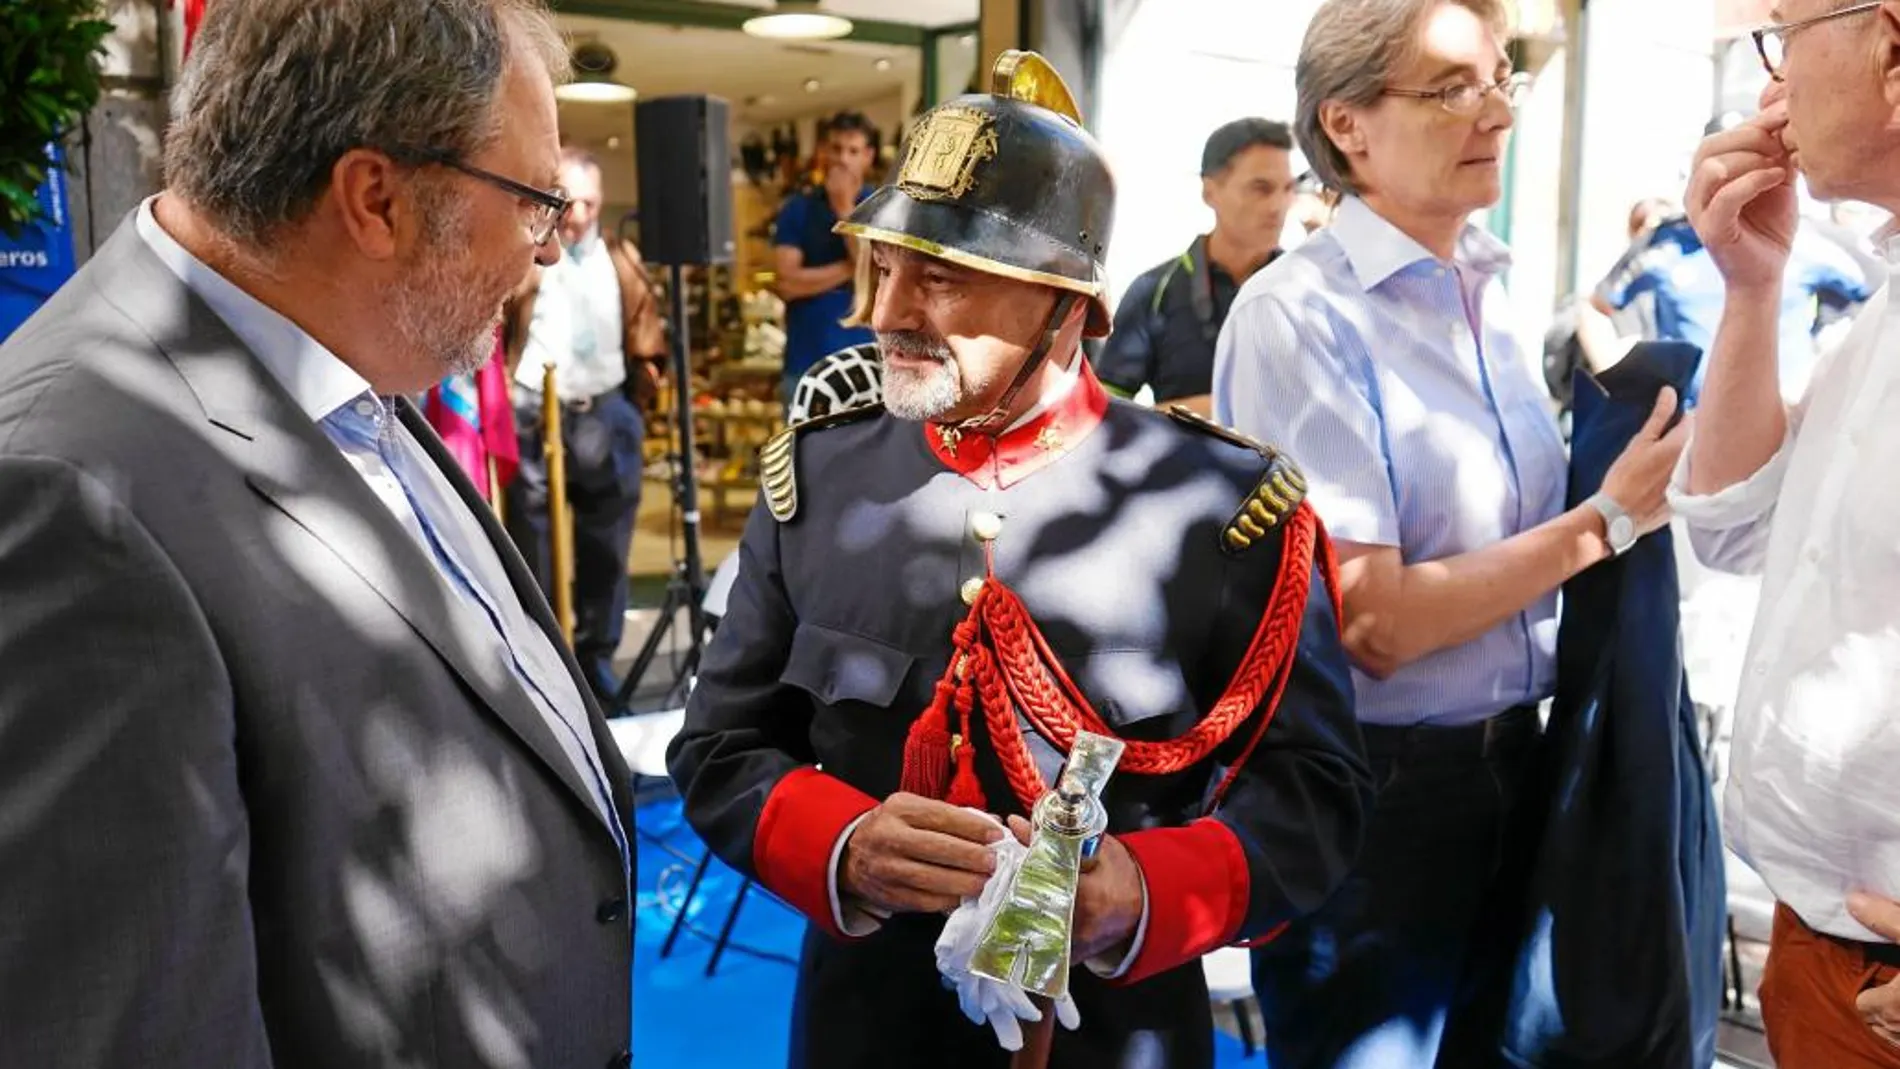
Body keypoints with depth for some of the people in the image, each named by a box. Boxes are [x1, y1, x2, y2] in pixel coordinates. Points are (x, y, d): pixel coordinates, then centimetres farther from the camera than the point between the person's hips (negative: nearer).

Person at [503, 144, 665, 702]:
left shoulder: (621, 258, 9)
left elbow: (645, 336, 12)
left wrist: (639, 400, 9)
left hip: (607, 416, 4)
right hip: (533, 416, -4)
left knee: (605, 550, 12)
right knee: (533, 548, 2)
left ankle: (597, 664, 26)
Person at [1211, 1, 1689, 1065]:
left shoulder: (1491, 293, 4)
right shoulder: (1300, 314, -18)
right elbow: (1372, 623, -22)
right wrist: (1608, 518, -17)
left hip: (1510, 764, 7)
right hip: (1366, 786, -7)